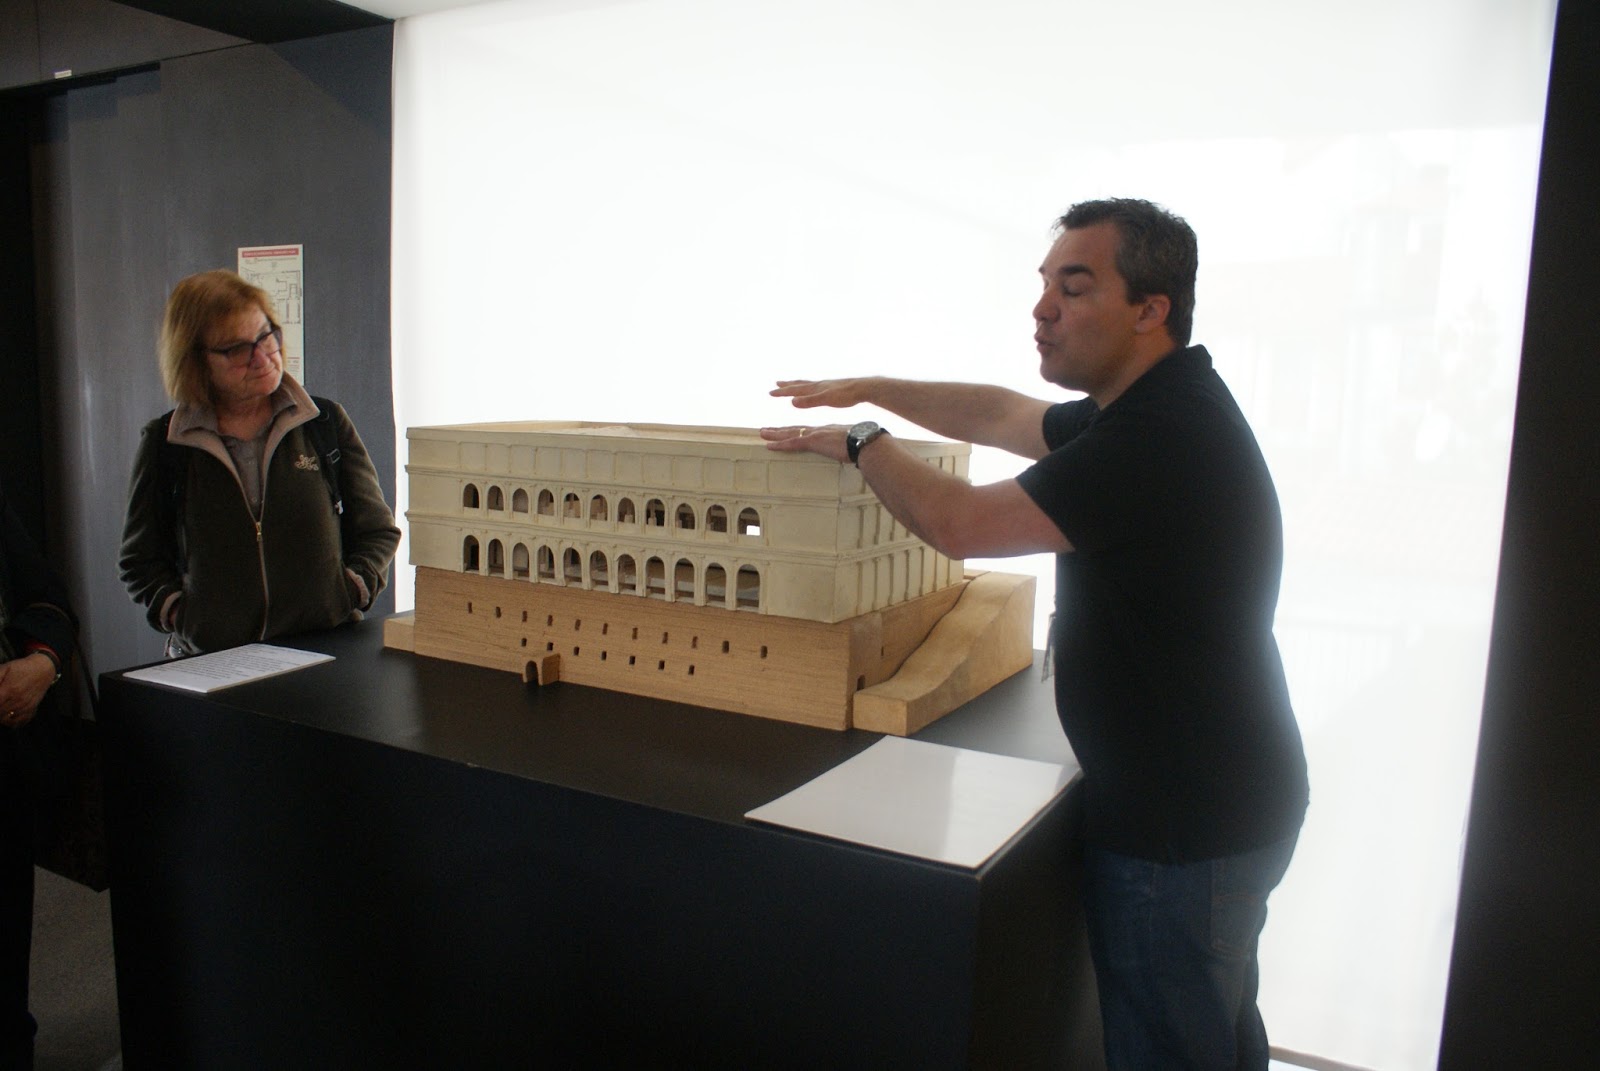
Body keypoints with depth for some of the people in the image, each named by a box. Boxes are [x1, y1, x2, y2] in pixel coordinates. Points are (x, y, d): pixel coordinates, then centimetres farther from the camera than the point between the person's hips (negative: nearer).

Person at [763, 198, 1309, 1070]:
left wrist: (861, 441, -8)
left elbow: (959, 523, -25)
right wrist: (867, 389, 18)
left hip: (1185, 829, -10)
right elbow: (1002, 416, 19)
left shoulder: (1160, 436, -27)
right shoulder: (1153, 407, 7)